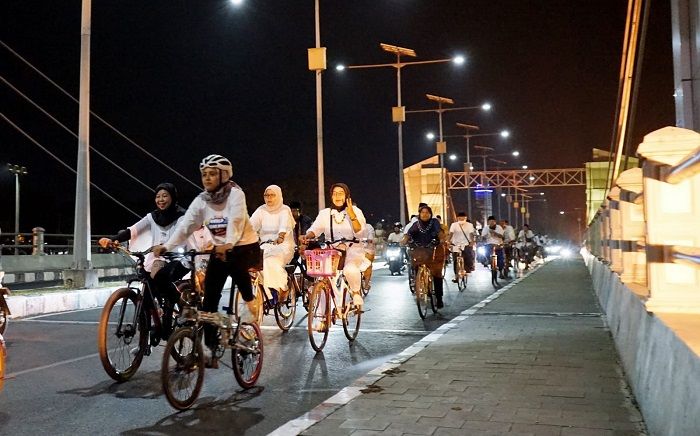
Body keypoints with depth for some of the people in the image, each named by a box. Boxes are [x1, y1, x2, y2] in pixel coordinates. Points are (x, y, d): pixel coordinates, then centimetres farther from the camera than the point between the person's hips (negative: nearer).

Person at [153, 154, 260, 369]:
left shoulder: (235, 193, -15)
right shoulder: (201, 200, -3)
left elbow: (236, 220, -31)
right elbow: (185, 225, -14)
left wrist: (229, 243, -49)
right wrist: (166, 246, -29)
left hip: (245, 247, -3)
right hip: (220, 250, 4)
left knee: (235, 265, -33)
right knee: (209, 299, -5)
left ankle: (250, 301, -1)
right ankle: (210, 351, 0)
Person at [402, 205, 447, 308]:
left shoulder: (434, 222, -1)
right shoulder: (416, 224, 5)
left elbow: (439, 231, -19)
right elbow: (409, 233, -8)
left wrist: (442, 239, -40)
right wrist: (405, 240, -30)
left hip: (434, 251, -2)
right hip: (420, 251, 2)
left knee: (437, 274, -6)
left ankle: (439, 298, 2)